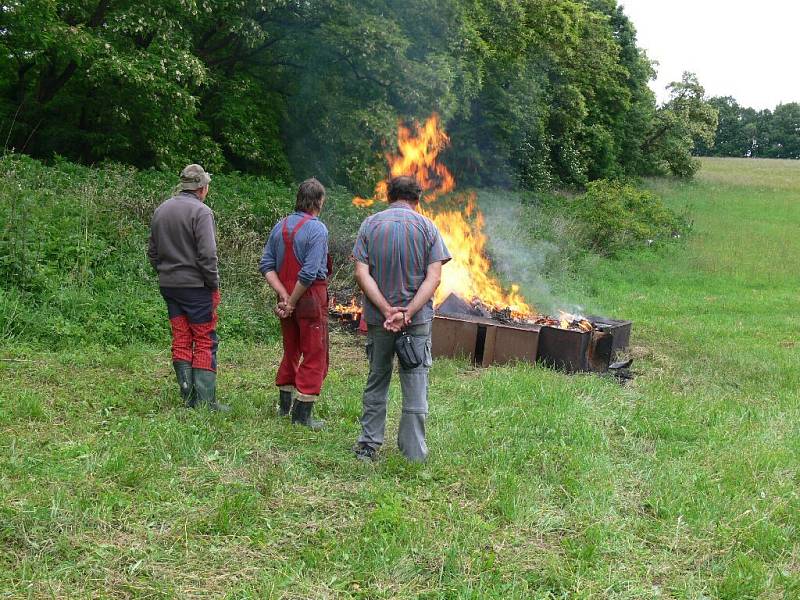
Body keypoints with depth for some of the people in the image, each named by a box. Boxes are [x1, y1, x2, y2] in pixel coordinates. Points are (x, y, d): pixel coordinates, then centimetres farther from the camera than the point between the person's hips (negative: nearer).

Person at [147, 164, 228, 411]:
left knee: (181, 341, 9)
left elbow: (152, 252, 15)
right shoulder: (201, 211, -12)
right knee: (205, 342, -1)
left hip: (169, 286, 7)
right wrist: (214, 285, -8)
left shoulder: (160, 210, 11)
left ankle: (188, 398, 11)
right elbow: (207, 254, -17)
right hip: (196, 286, -7)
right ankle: (205, 400, -3)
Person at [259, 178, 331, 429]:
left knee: (291, 352, 21)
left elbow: (266, 265, 1)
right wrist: (291, 302, -15)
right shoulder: (317, 229, -15)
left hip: (287, 295, 7)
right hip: (311, 297, -7)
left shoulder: (280, 226, 5)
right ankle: (302, 415, 4)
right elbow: (310, 272, -22)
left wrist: (284, 296, -5)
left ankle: (284, 406, 30)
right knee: (314, 356, 3)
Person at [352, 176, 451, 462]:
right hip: (418, 319, -1)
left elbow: (362, 273, -9)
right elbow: (434, 277, -12)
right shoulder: (427, 227, -2)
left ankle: (368, 444, 19)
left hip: (378, 318, 2)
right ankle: (414, 453, 10)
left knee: (377, 380, 16)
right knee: (415, 384, 6)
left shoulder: (370, 224, 1)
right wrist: (408, 312, -16)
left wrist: (387, 310, -14)